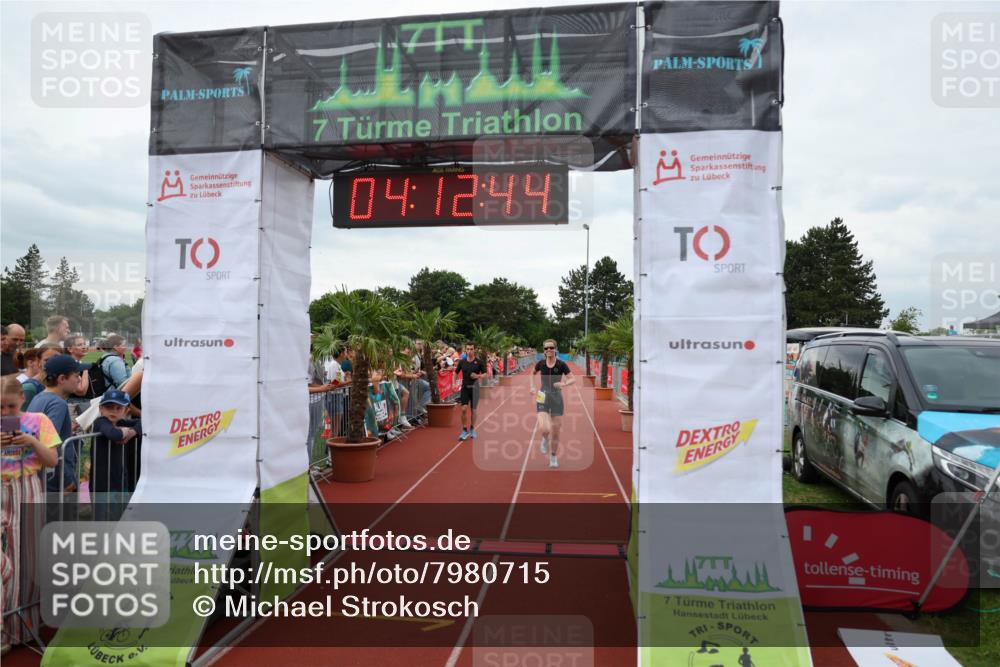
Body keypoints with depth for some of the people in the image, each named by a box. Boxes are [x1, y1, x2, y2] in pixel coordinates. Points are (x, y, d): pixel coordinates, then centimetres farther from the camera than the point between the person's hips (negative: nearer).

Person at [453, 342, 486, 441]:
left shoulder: (479, 361, -6)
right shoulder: (462, 362, 0)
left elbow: (485, 374, -2)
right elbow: (456, 373, 12)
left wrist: (478, 376, -21)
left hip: (474, 388, -1)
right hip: (464, 387, 1)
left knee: (473, 410, 8)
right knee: (464, 409, -9)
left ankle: (472, 429, 27)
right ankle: (464, 430, 3)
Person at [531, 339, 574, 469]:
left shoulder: (561, 364, -5)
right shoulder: (541, 363, 0)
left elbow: (573, 379, -2)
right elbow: (533, 373, 20)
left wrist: (564, 384, -22)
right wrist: (532, 387, 6)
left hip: (557, 399, 0)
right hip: (542, 399, 0)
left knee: (556, 432, 6)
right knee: (544, 429, -21)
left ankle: (553, 457, 28)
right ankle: (545, 440, 16)